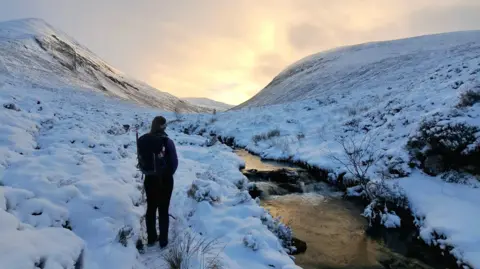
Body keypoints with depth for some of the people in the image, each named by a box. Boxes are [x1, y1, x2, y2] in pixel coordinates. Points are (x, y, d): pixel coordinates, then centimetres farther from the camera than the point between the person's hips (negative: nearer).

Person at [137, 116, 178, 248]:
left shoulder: (142, 140, -9)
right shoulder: (167, 142, -20)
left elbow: (140, 161, 0)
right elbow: (174, 162, -12)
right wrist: (167, 174, 6)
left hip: (149, 179, 3)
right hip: (165, 180, -3)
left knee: (151, 208, 18)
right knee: (163, 210, 10)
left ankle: (151, 238, 30)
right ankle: (163, 240, 21)